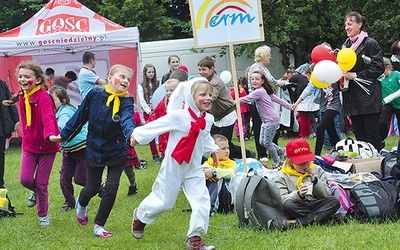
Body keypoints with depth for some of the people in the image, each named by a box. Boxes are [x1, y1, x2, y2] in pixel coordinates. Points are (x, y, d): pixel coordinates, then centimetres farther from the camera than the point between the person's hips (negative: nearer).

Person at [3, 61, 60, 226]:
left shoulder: (44, 97, -20)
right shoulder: (22, 97, 3)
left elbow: (48, 118, -37)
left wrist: (51, 135, -52)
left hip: (46, 146, -5)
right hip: (29, 145, 5)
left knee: (41, 183, 0)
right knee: (25, 179, -5)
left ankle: (43, 215, 21)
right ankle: (35, 192, 31)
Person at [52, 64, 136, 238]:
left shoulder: (126, 101, -15)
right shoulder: (94, 95, -10)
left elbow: (127, 120, -35)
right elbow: (80, 116, 2)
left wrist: (131, 133, -57)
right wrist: (63, 135, 8)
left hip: (117, 152, -1)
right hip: (94, 150, 1)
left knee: (111, 189, -5)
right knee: (92, 189, 10)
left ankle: (99, 226, 14)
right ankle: (81, 204, 48)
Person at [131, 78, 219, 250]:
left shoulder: (208, 119, 0)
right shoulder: (178, 116, -21)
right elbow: (156, 125, -20)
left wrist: (212, 149, 21)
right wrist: (137, 134, -23)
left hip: (194, 169, 5)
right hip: (174, 167, -5)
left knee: (202, 203, -7)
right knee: (163, 201, 7)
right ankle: (139, 217, 38)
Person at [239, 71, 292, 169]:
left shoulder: (259, 92, -18)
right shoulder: (264, 91, 12)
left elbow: (245, 99, -22)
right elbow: (276, 99, 16)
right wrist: (288, 106, 20)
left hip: (272, 120, -10)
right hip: (266, 120, 10)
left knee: (267, 142, -5)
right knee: (262, 142, 11)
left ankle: (277, 162, 10)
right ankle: (282, 151, 26)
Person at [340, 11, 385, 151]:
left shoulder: (371, 44, -5)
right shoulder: (346, 45, 16)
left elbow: (379, 68, -11)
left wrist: (357, 75, -16)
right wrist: (341, 83, 5)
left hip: (368, 97, -7)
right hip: (352, 97, 7)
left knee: (371, 134, -6)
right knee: (359, 134, 8)